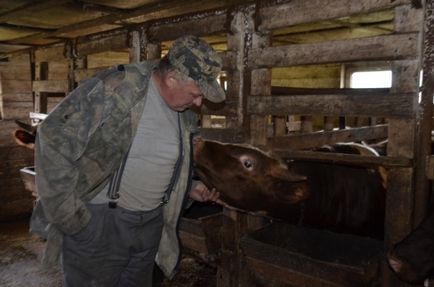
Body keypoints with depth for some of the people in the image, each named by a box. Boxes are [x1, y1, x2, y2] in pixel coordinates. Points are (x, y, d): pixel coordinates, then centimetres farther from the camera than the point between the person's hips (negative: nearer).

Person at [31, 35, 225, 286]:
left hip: (150, 223, 7)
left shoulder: (185, 116, 3)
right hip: (97, 222, -6)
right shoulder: (117, 88, -20)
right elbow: (53, 139, -20)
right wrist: (70, 216, -18)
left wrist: (190, 188, 5)